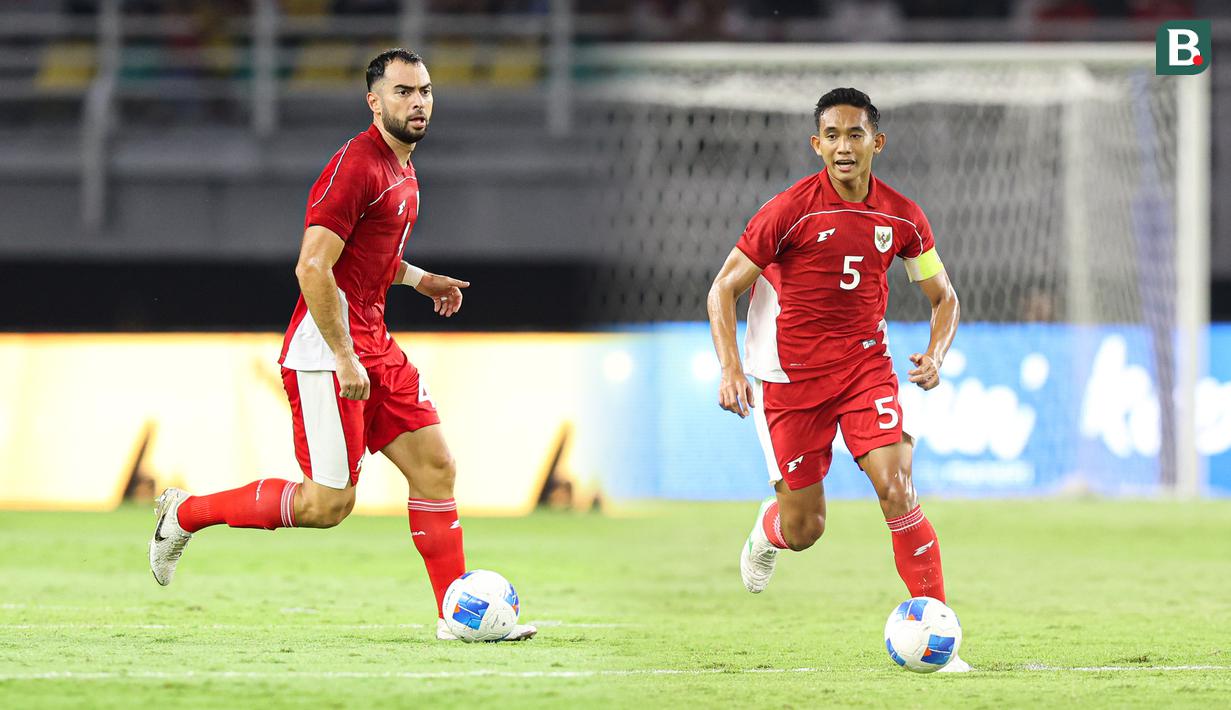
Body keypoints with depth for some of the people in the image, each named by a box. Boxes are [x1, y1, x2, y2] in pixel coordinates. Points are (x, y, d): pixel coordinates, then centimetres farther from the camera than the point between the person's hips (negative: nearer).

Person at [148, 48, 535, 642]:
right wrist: (344, 358, -22)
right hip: (327, 348, -9)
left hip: (372, 343, 9)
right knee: (328, 503, -7)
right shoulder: (356, 166, -16)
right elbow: (313, 268, -21)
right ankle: (186, 514, 9)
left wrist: (417, 279, 18)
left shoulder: (401, 169, 15)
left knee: (435, 467, 3)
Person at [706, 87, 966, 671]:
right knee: (804, 529, 4)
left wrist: (934, 356, -9)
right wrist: (731, 368, -19)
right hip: (791, 376, -2)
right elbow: (724, 289, -6)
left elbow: (944, 297, 11)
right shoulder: (790, 211, -13)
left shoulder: (901, 218, -3)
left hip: (866, 367, 2)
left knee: (897, 492, -18)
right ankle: (769, 528, 44)